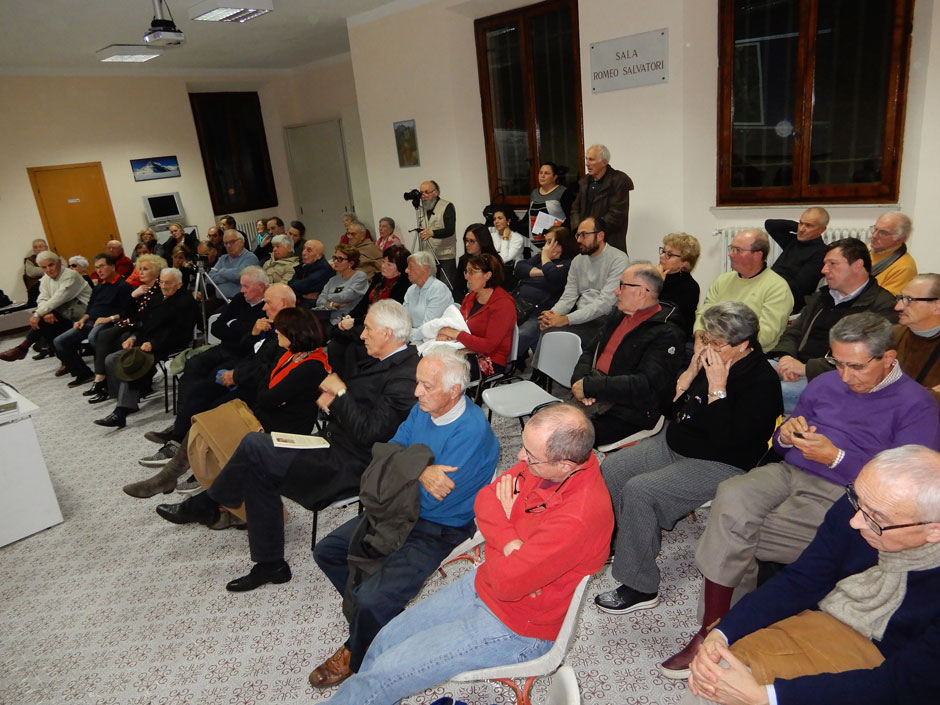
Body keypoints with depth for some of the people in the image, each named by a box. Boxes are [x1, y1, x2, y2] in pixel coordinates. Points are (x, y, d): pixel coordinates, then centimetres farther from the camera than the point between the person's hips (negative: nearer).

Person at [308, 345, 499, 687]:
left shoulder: (472, 432, -27)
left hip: (439, 530, -8)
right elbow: (386, 452, -5)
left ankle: (354, 657, 13)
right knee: (326, 551, 12)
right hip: (400, 511, 9)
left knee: (373, 600, -21)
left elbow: (434, 499, -28)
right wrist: (420, 470, -25)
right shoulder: (422, 408, -2)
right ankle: (366, 614, 28)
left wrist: (403, 465, -15)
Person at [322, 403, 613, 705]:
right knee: (385, 640, 13)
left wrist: (505, 518, -13)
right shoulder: (541, 459, -12)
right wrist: (511, 543, -22)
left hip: (514, 626, -7)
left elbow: (507, 582, -29)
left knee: (383, 674, -3)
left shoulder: (580, 516, -35)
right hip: (482, 583, 7)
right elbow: (484, 501, -3)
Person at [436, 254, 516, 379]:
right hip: (468, 353, 7)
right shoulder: (471, 297, 13)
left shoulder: (503, 304, -13)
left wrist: (456, 334, -18)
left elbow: (489, 345, -20)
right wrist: (445, 334, -11)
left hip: (491, 363, -7)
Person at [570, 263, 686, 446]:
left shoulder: (667, 333, -11)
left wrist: (588, 386, -19)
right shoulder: (618, 316, 15)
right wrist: (579, 380, -5)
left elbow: (645, 384, -21)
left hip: (624, 416, -7)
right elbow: (589, 352, 17)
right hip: (592, 401, 7)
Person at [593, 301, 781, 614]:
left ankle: (641, 587, -10)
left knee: (638, 491, -25)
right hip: (672, 443, 9)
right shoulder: (710, 358, 3)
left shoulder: (762, 382, -18)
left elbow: (726, 442, -26)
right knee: (609, 469, -2)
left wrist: (717, 387, -24)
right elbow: (669, 406, 7)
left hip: (718, 464, -8)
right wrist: (691, 371, -7)